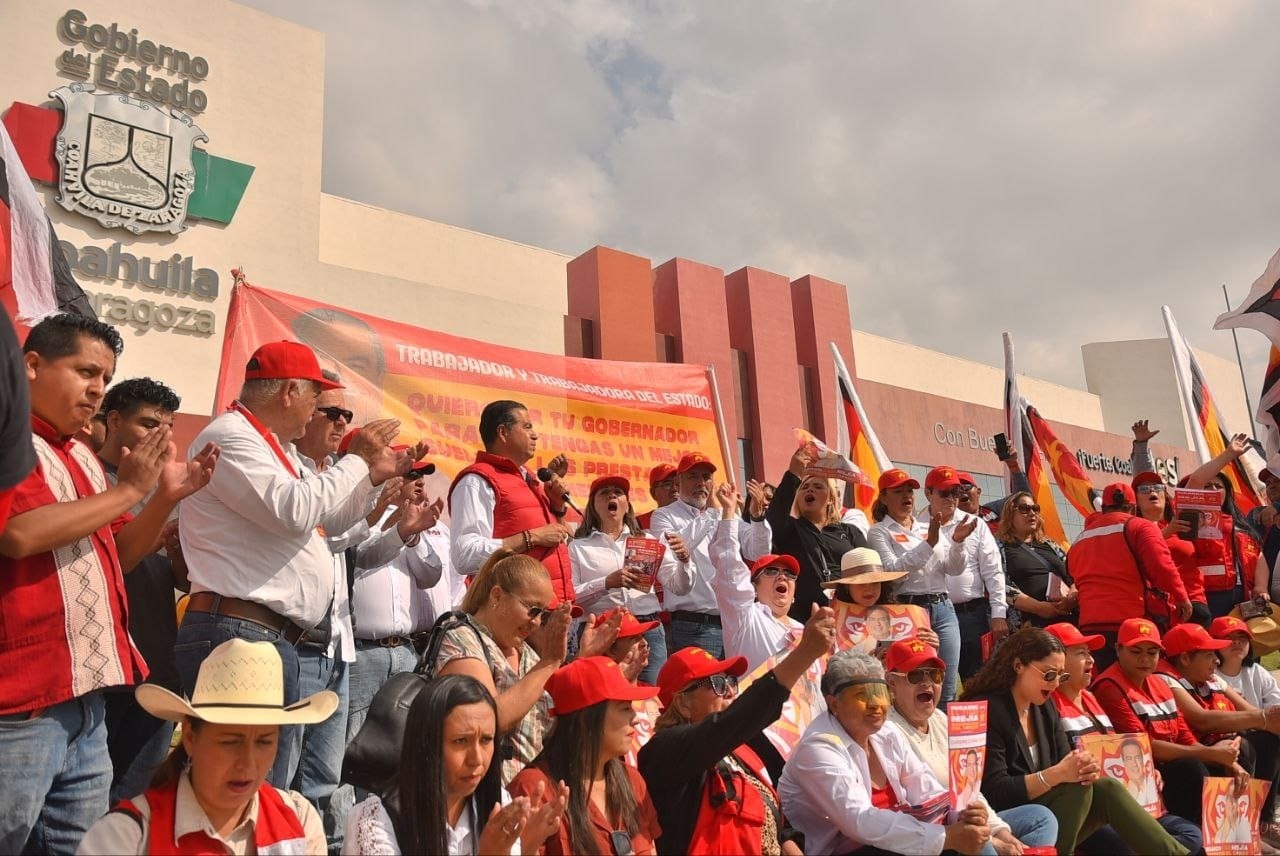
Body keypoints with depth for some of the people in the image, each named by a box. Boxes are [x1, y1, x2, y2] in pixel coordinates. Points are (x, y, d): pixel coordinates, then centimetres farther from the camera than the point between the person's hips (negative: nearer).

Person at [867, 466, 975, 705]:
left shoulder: (931, 527, 17)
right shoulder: (879, 532, 2)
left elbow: (954, 569, 12)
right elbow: (892, 570, -14)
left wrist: (957, 542, -7)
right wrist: (929, 543, -19)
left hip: (943, 608, 5)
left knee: (947, 692, 3)